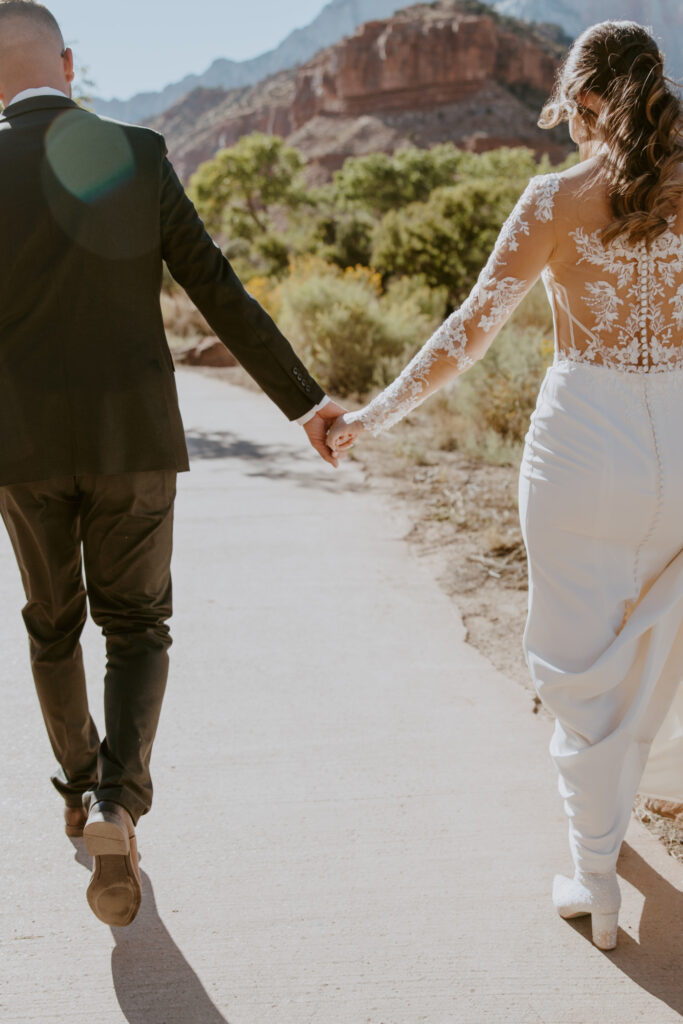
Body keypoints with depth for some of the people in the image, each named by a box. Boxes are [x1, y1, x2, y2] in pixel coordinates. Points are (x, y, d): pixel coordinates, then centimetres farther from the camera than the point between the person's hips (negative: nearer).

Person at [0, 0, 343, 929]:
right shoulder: (138, 157, -5)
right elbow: (223, 297, -6)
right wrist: (304, 401, 2)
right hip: (133, 439, 0)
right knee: (136, 627, 12)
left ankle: (80, 787, 38)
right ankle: (117, 802, -10)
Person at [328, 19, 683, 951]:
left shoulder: (558, 198, -8)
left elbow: (473, 329, -11)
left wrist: (376, 415, -3)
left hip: (583, 444, -3)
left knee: (579, 663, 9)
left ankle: (596, 882, 13)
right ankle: (606, 809, 43)